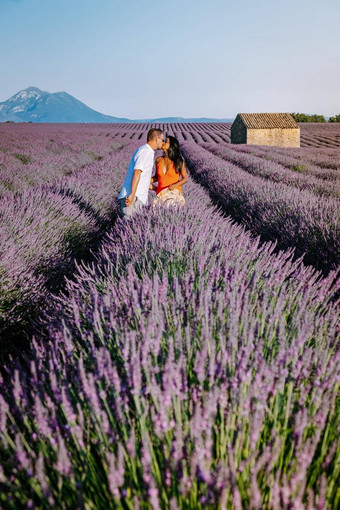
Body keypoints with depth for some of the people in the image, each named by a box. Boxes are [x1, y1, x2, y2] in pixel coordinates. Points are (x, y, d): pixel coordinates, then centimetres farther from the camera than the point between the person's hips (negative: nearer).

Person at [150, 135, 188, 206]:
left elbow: (185, 178, 3)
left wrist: (175, 185, -14)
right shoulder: (158, 160, 7)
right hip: (160, 194, 2)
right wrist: (152, 180, 1)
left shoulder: (178, 162, -1)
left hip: (174, 193, -2)